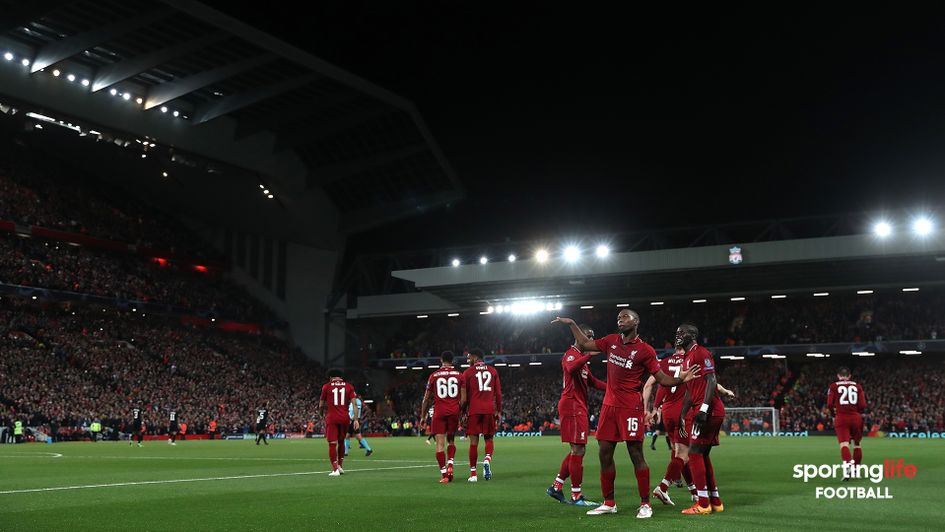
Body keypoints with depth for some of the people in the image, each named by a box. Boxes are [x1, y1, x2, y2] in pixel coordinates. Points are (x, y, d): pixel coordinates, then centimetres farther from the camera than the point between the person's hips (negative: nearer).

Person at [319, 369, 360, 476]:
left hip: (331, 418, -3)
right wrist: (356, 419, 0)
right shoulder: (348, 387, 7)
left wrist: (322, 415, 29)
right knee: (341, 441, 20)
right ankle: (340, 466, 25)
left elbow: (321, 405, 12)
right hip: (345, 418, 3)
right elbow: (354, 404, 0)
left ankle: (335, 470, -7)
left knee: (332, 444, -1)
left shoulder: (326, 387, 3)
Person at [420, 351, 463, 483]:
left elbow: (426, 398, 9)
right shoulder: (459, 375, 7)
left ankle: (444, 474, -9)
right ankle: (450, 465, -2)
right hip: (454, 411, 2)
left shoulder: (434, 375, 6)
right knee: (451, 440, 19)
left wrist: (423, 416, 18)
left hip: (439, 412, -1)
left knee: (440, 443, -2)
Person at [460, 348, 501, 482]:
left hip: (474, 410, -2)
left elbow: (464, 398, 1)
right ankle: (487, 460, -15)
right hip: (489, 409, 2)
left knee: (474, 441, 2)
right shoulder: (493, 371, 10)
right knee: (489, 438, 13)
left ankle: (473, 473, 2)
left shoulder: (468, 372, 3)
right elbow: (498, 394, 8)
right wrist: (499, 412, 14)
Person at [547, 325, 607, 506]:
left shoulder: (582, 357, 23)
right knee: (578, 450, -8)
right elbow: (571, 368, -33)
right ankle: (576, 496, -3)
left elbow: (592, 381, 29)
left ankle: (556, 487, 20)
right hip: (572, 405, -11)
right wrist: (589, 355, -39)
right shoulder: (571, 354, -9)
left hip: (578, 407, 11)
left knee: (576, 450, 14)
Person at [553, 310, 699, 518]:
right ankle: (609, 503, 19)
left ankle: (645, 504, 5)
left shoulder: (644, 350, -5)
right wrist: (572, 324, 25)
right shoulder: (611, 341, 10)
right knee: (604, 454, 7)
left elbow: (662, 378, -4)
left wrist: (680, 379, -21)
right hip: (609, 405, 6)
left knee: (636, 455, -5)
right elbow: (584, 345, 23)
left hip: (631, 407, -6)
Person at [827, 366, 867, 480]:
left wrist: (834, 414, 13)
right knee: (856, 443, 20)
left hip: (841, 418, -3)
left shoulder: (833, 386, 5)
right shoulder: (857, 386, 10)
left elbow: (830, 404, -4)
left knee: (844, 443, -14)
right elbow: (863, 406, 2)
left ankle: (848, 463, -41)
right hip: (856, 417, 3)